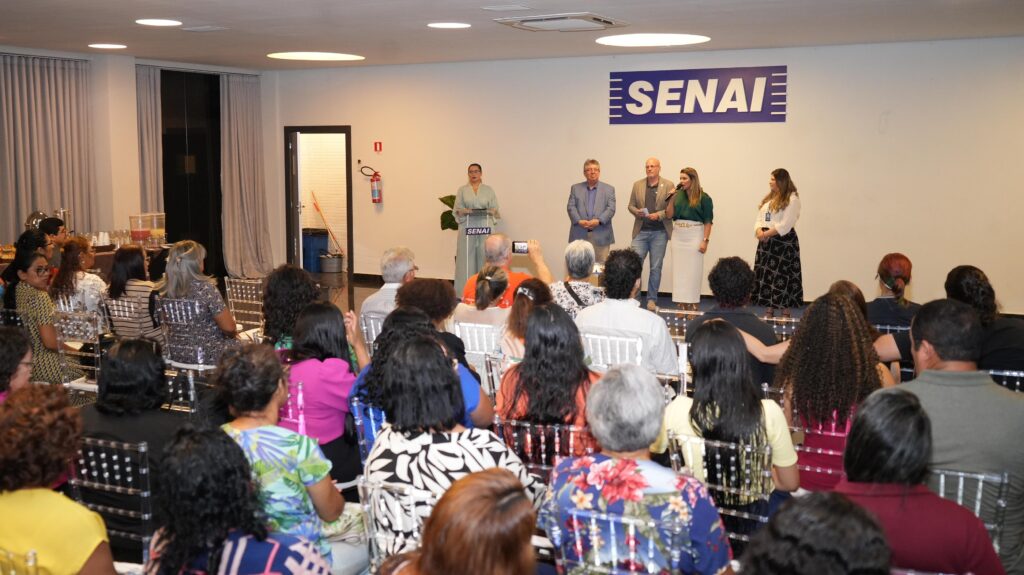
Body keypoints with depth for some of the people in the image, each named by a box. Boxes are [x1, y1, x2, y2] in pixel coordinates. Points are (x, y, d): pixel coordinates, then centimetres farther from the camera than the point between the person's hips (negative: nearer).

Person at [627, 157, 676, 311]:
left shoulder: (668, 185, 1)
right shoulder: (637, 185, 10)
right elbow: (631, 205, 12)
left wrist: (659, 215, -17)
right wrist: (637, 212, -8)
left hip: (659, 232, -2)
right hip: (641, 231, 2)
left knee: (656, 267, 4)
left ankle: (652, 299, 14)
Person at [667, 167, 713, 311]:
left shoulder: (703, 198, -6)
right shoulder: (678, 195, 6)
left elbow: (708, 221, -7)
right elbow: (669, 215, 5)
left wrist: (705, 240, -14)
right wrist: (672, 198, -4)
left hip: (694, 235, -5)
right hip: (678, 235, 5)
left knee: (693, 271, -1)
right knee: (679, 271, 6)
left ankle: (694, 306, 4)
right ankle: (683, 305, 13)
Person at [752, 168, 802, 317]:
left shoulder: (792, 199, -9)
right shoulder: (769, 198, 15)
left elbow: (785, 225, -16)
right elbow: (760, 218, 11)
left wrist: (766, 234, -17)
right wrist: (759, 231, -9)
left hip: (784, 242, -7)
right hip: (766, 242, 7)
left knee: (782, 277, -5)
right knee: (766, 276, 8)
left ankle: (785, 314, 1)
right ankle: (768, 313, 15)